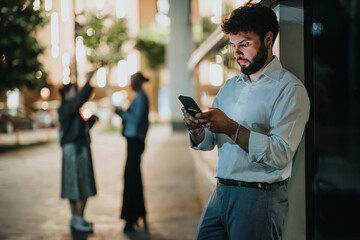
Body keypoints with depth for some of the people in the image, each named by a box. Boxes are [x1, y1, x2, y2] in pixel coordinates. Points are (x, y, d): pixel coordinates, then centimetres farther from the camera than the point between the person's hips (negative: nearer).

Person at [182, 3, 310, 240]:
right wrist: (196, 130, -10)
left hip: (259, 197, -6)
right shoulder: (230, 86, 15)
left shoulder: (290, 89, -8)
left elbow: (281, 154, -19)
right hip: (221, 193, 6)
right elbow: (207, 142, 13)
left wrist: (232, 128, -24)